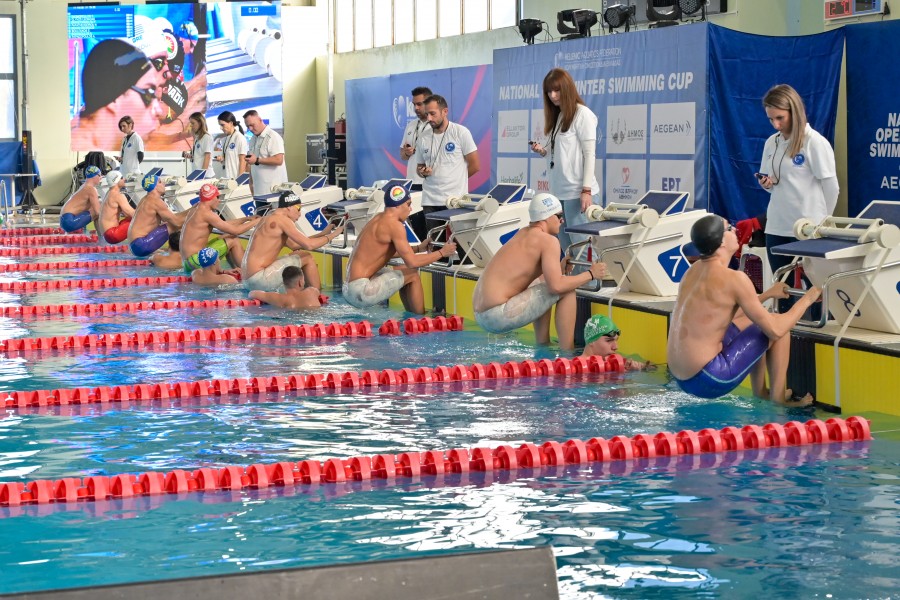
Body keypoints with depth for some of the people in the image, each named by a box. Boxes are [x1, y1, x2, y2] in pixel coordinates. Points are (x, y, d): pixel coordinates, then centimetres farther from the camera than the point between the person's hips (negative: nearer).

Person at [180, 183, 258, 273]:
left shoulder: (196, 208, 14)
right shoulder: (206, 213, -16)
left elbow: (225, 225, 22)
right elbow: (235, 230, -15)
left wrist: (246, 219, 21)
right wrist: (255, 222, -2)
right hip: (195, 261, -10)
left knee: (228, 237, 22)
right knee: (234, 241, -4)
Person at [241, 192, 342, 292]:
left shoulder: (269, 219, 19)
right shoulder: (282, 220, -10)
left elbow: (293, 245, 22)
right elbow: (308, 245, -15)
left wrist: (323, 233, 21)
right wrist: (331, 236, 0)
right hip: (259, 280, -10)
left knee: (298, 254, 23)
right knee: (307, 258, -2)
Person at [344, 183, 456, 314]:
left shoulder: (378, 219, 14)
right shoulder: (394, 225, -12)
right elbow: (412, 262, -14)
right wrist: (441, 253, 0)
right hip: (360, 292, -9)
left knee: (405, 274, 23)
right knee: (412, 275, 0)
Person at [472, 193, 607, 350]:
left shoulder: (523, 233, 17)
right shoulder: (549, 241, -9)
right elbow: (556, 286, -19)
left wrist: (561, 268, 14)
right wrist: (590, 274, -6)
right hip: (498, 317, -10)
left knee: (541, 281, 31)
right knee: (567, 291, -6)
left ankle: (543, 345, 28)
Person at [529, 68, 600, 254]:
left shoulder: (582, 114, -6)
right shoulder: (557, 116, 17)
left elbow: (589, 154, -10)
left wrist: (587, 190, -17)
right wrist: (543, 151, 1)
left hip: (577, 192, -8)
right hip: (559, 192, 8)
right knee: (565, 247, 7)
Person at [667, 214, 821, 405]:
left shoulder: (694, 270, 9)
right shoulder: (734, 279, -16)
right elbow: (776, 330, -13)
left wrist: (767, 294, 27)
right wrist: (806, 299, 2)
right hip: (710, 381, -9)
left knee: (752, 319, 27)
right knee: (775, 325, 2)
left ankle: (760, 392, 31)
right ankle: (778, 397, 10)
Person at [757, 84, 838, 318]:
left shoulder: (815, 143, -10)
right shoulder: (771, 143, 9)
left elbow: (831, 187, -7)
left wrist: (821, 222, 2)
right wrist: (767, 184, -4)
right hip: (777, 228, 6)